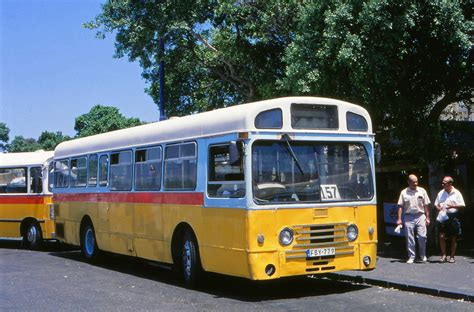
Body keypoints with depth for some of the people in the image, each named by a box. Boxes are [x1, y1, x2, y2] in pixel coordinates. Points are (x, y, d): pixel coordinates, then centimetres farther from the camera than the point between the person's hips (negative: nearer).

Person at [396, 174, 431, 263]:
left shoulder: (422, 191, 6)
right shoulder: (404, 192, 4)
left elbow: (426, 205, 8)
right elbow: (400, 206, 3)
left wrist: (427, 217, 4)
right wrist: (399, 219, -4)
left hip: (420, 216, 0)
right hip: (409, 217, 0)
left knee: (422, 236, -5)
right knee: (409, 238, 2)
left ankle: (423, 255, 15)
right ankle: (411, 257, 11)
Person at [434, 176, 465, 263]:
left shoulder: (456, 193, 1)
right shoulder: (441, 193, 10)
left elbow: (462, 205, -1)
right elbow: (436, 204, 16)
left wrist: (452, 206, -16)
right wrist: (439, 208, -7)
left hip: (453, 216, -2)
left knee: (453, 238, 4)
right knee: (441, 236, -7)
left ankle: (452, 256, 13)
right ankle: (443, 256, 2)